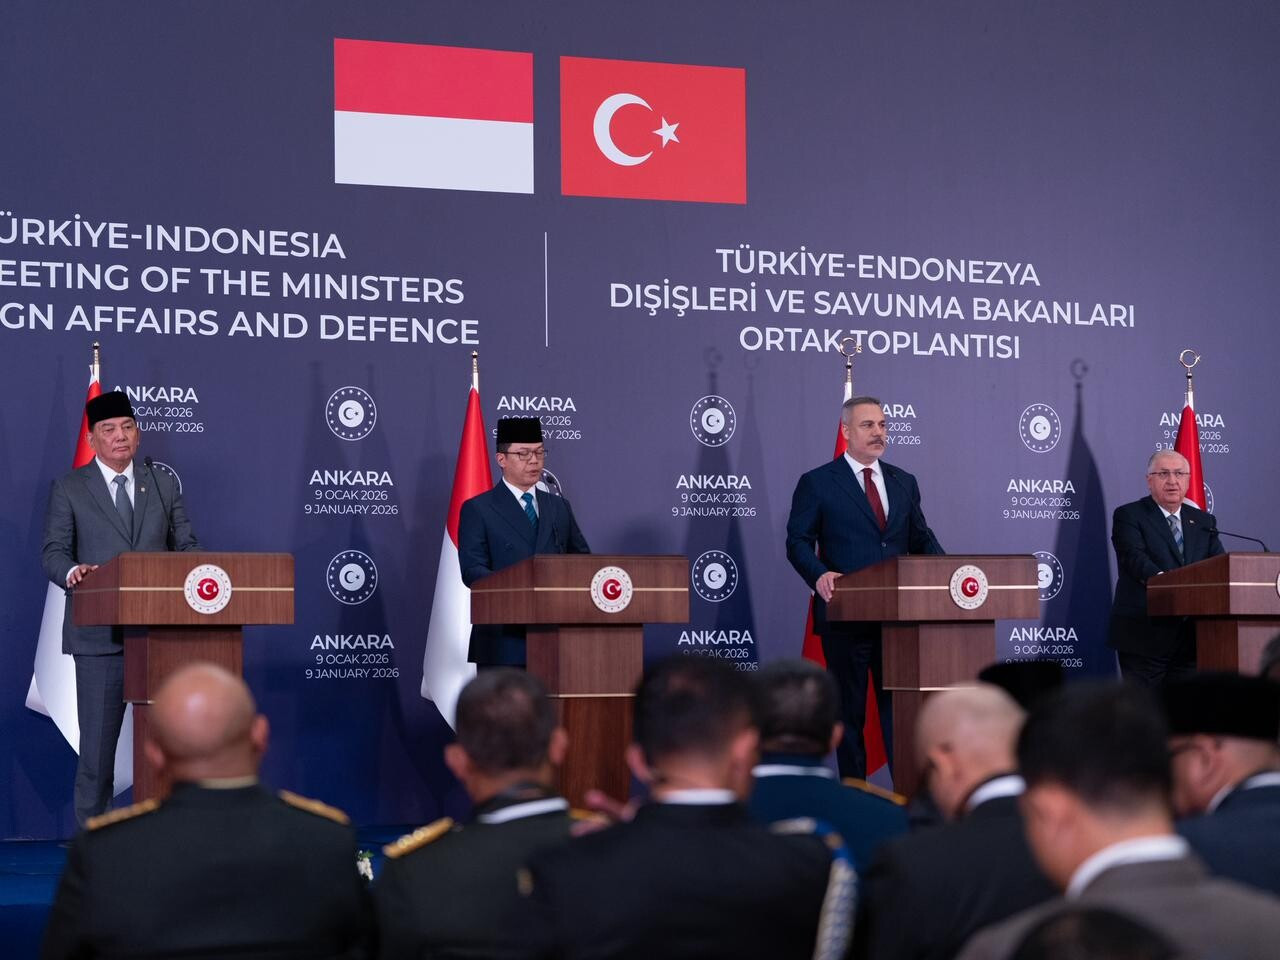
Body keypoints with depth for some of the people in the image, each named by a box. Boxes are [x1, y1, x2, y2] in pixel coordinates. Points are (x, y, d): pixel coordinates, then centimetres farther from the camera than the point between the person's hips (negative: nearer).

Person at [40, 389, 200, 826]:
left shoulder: (164, 485, 13)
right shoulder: (69, 489, 4)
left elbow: (185, 545, 9)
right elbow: (53, 552, -3)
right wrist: (72, 571, -26)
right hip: (100, 635, -3)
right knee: (97, 739, 0)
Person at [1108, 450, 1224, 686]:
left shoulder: (1204, 522, 17)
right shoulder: (1128, 516, 1)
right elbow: (1134, 557, -17)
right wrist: (1158, 578, -37)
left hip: (1191, 637, 5)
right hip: (1144, 637, -5)